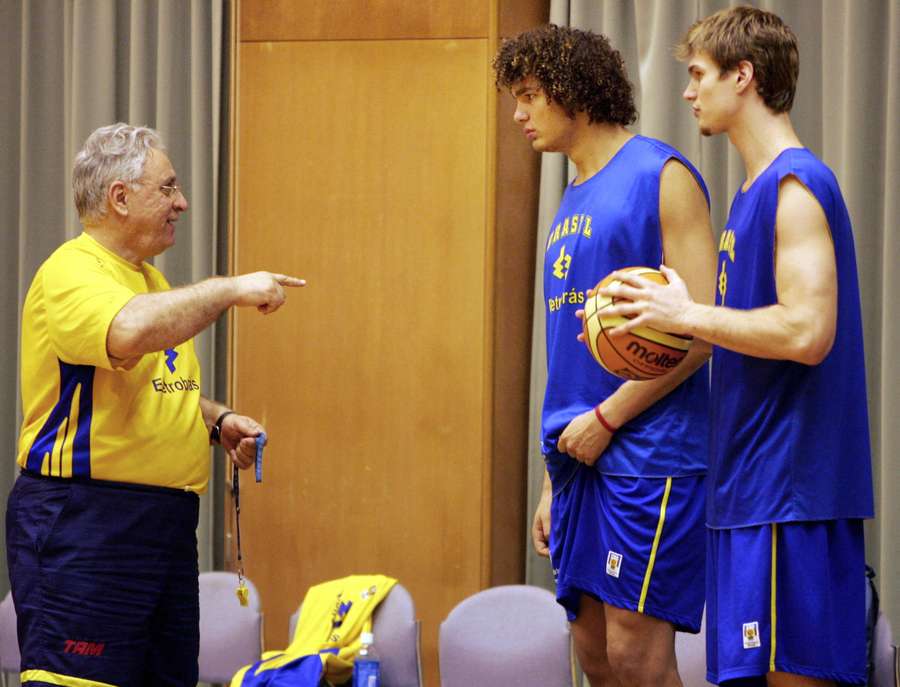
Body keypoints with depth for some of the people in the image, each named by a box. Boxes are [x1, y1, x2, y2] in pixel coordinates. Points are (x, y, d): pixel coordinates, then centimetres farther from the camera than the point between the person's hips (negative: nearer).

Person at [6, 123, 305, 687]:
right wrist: (229, 290, -23)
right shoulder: (72, 273, -12)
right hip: (84, 520, -9)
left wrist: (217, 420, 11)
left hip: (166, 522, 9)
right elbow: (130, 333, -35)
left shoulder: (150, 279, 19)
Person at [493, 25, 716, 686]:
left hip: (648, 456, -8)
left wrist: (606, 417, -13)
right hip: (583, 458, 8)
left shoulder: (661, 176, -7)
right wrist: (553, 481, 18)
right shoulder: (573, 201, 18)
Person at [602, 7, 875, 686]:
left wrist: (688, 314, -13)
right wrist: (661, 325, 11)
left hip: (792, 484, -10)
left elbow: (806, 332, -22)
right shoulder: (757, 189, 18)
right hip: (751, 480, 10)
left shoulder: (795, 183, -13)